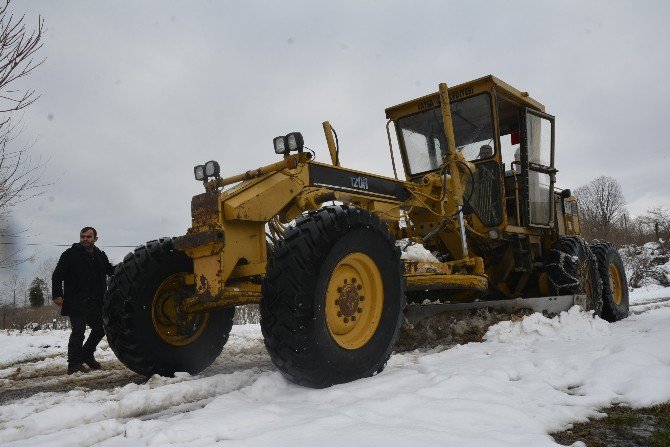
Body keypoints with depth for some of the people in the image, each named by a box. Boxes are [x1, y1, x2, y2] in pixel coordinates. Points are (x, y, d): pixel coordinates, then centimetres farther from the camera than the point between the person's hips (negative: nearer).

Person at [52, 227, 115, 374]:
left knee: (100, 329, 13)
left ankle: (86, 355, 34)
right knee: (78, 331, -10)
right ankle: (74, 364, 2)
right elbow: (57, 275, -6)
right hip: (76, 303, -6)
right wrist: (57, 295, -17)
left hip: (95, 304, 6)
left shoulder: (100, 256, 13)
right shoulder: (70, 254, -3)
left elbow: (111, 271, 26)